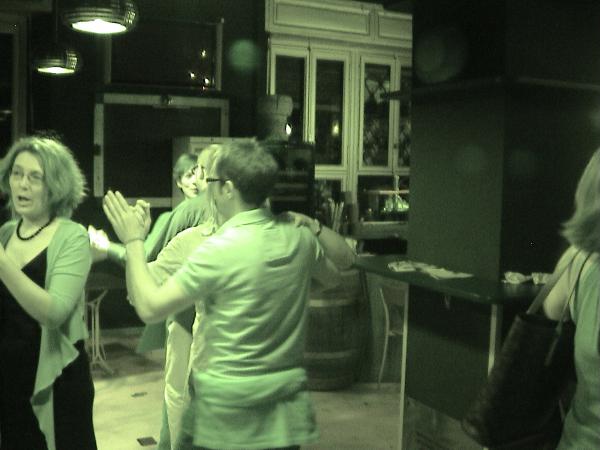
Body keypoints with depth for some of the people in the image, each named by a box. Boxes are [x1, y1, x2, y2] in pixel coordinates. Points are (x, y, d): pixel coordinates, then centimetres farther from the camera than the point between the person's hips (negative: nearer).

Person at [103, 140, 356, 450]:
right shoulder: (299, 238, -4)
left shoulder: (218, 250, -21)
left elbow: (149, 307, -17)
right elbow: (345, 260, 17)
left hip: (227, 412, -5)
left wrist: (133, 241, -7)